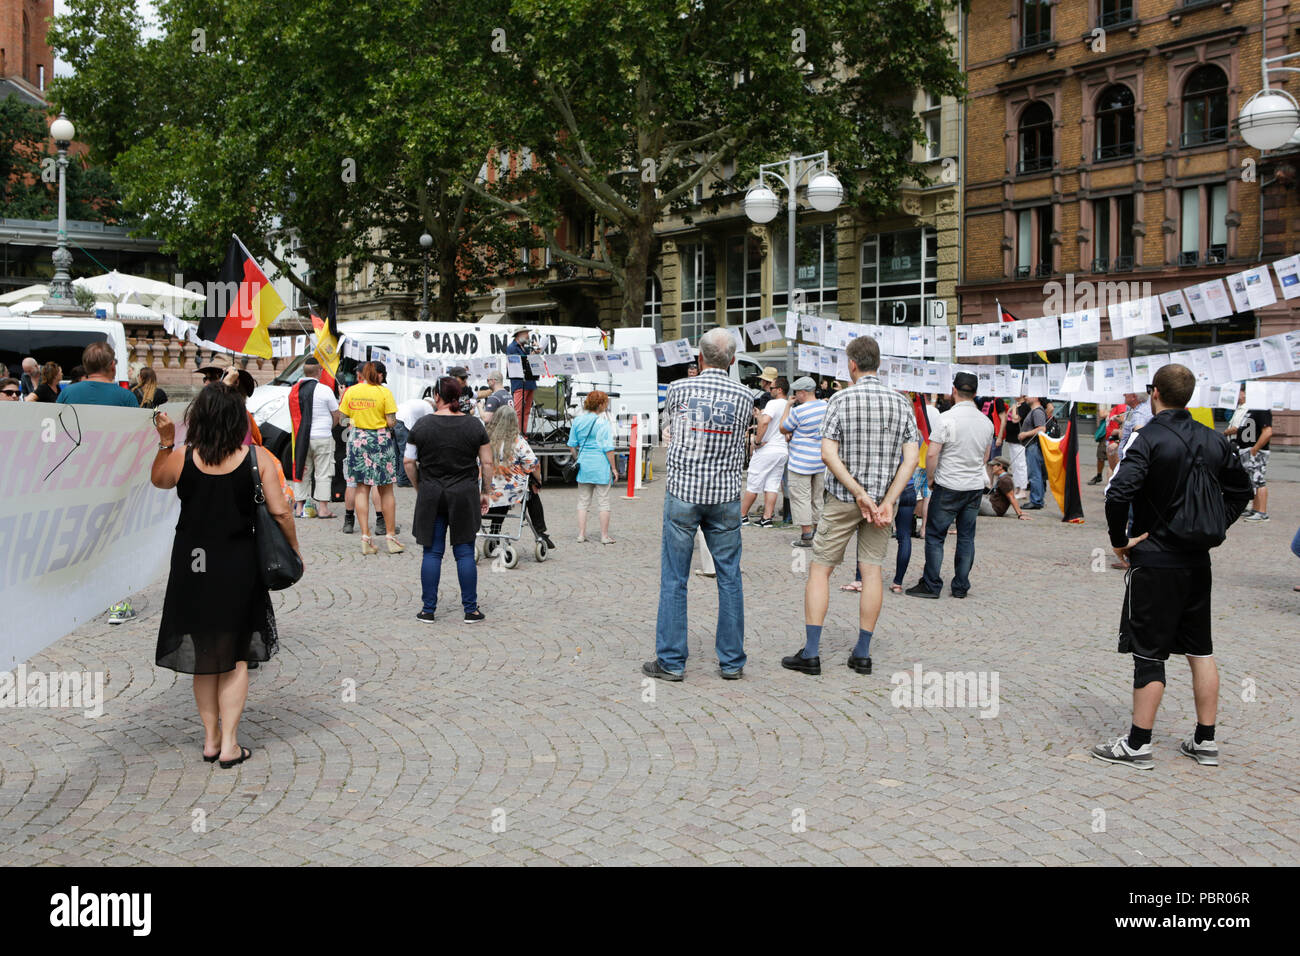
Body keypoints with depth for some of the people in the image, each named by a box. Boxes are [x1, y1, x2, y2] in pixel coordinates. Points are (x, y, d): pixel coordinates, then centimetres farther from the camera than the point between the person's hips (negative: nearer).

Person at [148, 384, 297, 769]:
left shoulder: (181, 458, -7)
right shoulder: (256, 457, -10)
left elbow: (157, 480, 15)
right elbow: (279, 511, -9)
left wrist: (165, 443, 10)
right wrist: (293, 548, 4)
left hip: (192, 567, 1)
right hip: (238, 567, -1)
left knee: (203, 654, 15)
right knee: (236, 654, 10)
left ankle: (210, 739, 22)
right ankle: (229, 744, 8)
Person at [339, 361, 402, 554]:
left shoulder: (350, 392, 2)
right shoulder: (384, 392, -7)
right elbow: (391, 422, -10)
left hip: (357, 440, 2)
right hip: (381, 440, -2)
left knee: (362, 489, 6)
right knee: (386, 490, 7)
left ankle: (365, 537, 0)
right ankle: (391, 537, 11)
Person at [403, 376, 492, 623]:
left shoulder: (423, 425, -2)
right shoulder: (474, 425, 0)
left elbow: (408, 461, -1)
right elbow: (487, 463, 0)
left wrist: (419, 487, 11)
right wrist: (485, 493, 9)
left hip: (431, 496, 0)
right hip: (465, 496, 0)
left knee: (432, 552, 5)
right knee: (465, 552, 5)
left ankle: (428, 610, 8)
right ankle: (471, 610, 7)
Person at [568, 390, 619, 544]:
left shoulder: (578, 421, 3)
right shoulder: (604, 423, -12)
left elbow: (572, 445, 8)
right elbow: (608, 449, -13)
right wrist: (614, 468, -5)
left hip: (583, 465, 5)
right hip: (601, 467, -4)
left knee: (583, 501, 12)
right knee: (603, 501, 5)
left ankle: (581, 534, 13)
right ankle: (604, 536, 10)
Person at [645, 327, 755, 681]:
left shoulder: (678, 389, -3)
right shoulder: (745, 396, 0)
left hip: (683, 492, -1)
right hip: (726, 495, 2)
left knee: (674, 579, 3)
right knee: (729, 577, 8)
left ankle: (671, 661, 6)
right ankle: (732, 661, 13)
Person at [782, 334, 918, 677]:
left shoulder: (841, 399, -8)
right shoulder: (901, 402, 2)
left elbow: (829, 453, -17)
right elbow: (911, 458, -6)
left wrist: (859, 493, -15)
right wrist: (887, 502, -10)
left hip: (843, 499, -3)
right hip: (884, 497, 3)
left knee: (820, 568, 4)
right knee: (871, 571, 8)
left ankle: (811, 652, 0)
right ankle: (862, 654, 11)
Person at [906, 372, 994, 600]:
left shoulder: (947, 418, -14)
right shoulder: (986, 422, 5)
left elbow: (932, 454, -15)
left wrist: (931, 478, -1)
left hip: (948, 487, -5)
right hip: (976, 486, 6)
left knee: (935, 535, 3)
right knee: (966, 537, 10)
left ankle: (931, 585, 4)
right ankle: (961, 587, 14)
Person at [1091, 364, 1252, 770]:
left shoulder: (1149, 438, -16)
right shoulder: (1215, 440, 5)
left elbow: (1119, 493, -28)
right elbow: (1240, 489, 16)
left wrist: (1119, 540, -14)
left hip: (1154, 559, -6)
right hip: (1198, 559, 6)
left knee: (1149, 652, 0)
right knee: (1200, 649, 13)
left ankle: (1138, 744, 5)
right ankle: (1205, 741, 20)